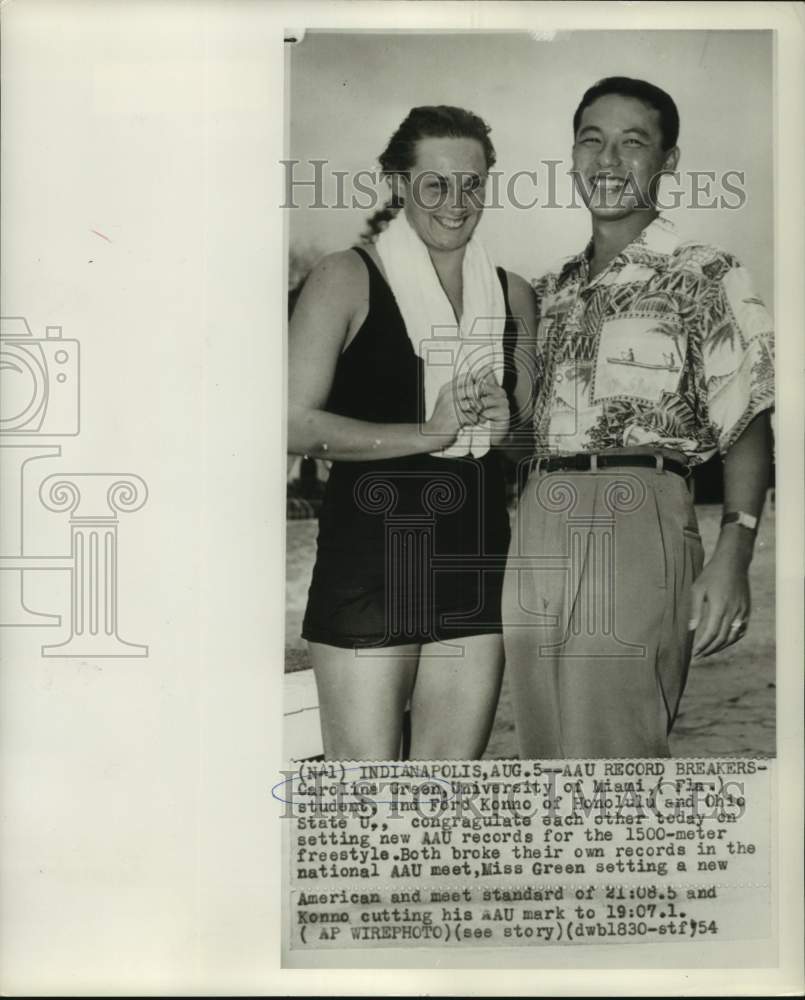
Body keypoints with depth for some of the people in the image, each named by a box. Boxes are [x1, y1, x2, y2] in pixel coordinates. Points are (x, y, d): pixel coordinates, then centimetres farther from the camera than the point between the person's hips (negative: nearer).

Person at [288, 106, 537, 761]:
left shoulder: (513, 295, 13)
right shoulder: (349, 278, -2)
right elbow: (296, 423, -10)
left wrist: (508, 423, 1)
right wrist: (429, 432, -14)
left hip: (477, 563, 5)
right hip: (370, 557, -5)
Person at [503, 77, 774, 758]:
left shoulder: (705, 276, 3)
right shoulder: (548, 291, 20)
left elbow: (747, 424, -4)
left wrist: (732, 556, -15)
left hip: (632, 521, -6)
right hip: (534, 529, 6)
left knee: (610, 757, -7)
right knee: (547, 754, 10)